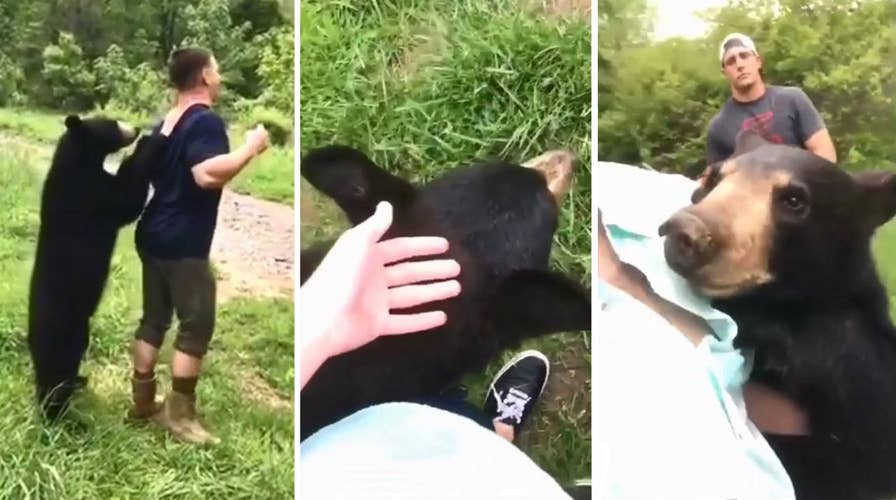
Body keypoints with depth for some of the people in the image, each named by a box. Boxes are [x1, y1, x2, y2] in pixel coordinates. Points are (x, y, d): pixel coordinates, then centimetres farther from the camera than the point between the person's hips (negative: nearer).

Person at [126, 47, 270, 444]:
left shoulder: (166, 123, 14)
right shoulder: (205, 121, -15)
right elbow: (208, 174, -32)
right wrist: (250, 148, -20)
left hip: (153, 236, 10)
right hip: (183, 243, -9)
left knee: (154, 319, 15)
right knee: (196, 325, -2)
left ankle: (142, 402, 22)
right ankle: (179, 414, 1)